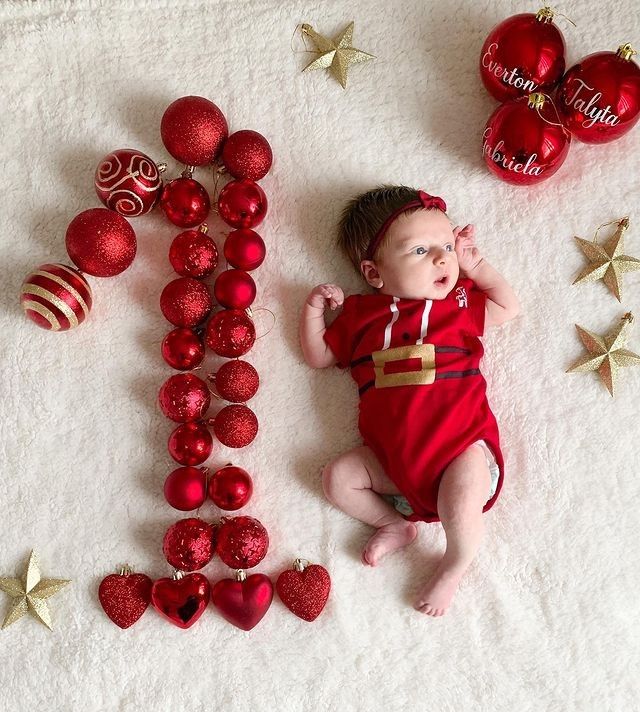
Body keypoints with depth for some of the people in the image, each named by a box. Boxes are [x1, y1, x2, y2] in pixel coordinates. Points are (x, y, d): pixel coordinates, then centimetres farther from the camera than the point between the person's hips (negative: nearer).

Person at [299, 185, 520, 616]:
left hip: (461, 445, -3)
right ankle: (396, 524, 9)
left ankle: (455, 565, 7)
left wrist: (475, 265, 13)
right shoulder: (360, 314, 10)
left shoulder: (459, 300, 9)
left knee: (459, 507, -25)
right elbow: (318, 356, 19)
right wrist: (314, 309, 7)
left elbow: (510, 308, 17)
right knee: (338, 477, -6)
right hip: (391, 457, 3)